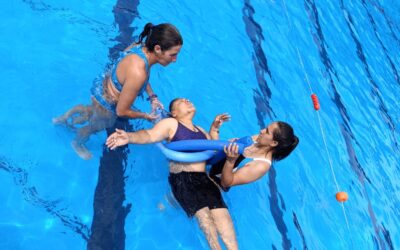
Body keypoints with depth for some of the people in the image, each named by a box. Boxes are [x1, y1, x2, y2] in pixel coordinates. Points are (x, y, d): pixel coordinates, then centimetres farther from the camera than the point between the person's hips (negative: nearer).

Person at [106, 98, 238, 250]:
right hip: (182, 179, -5)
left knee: (221, 212, -10)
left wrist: (214, 129, 15)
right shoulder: (171, 124, 6)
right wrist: (130, 137, -30)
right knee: (203, 213, -22)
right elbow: (149, 136, -10)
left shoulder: (200, 130, 27)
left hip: (204, 179, 6)